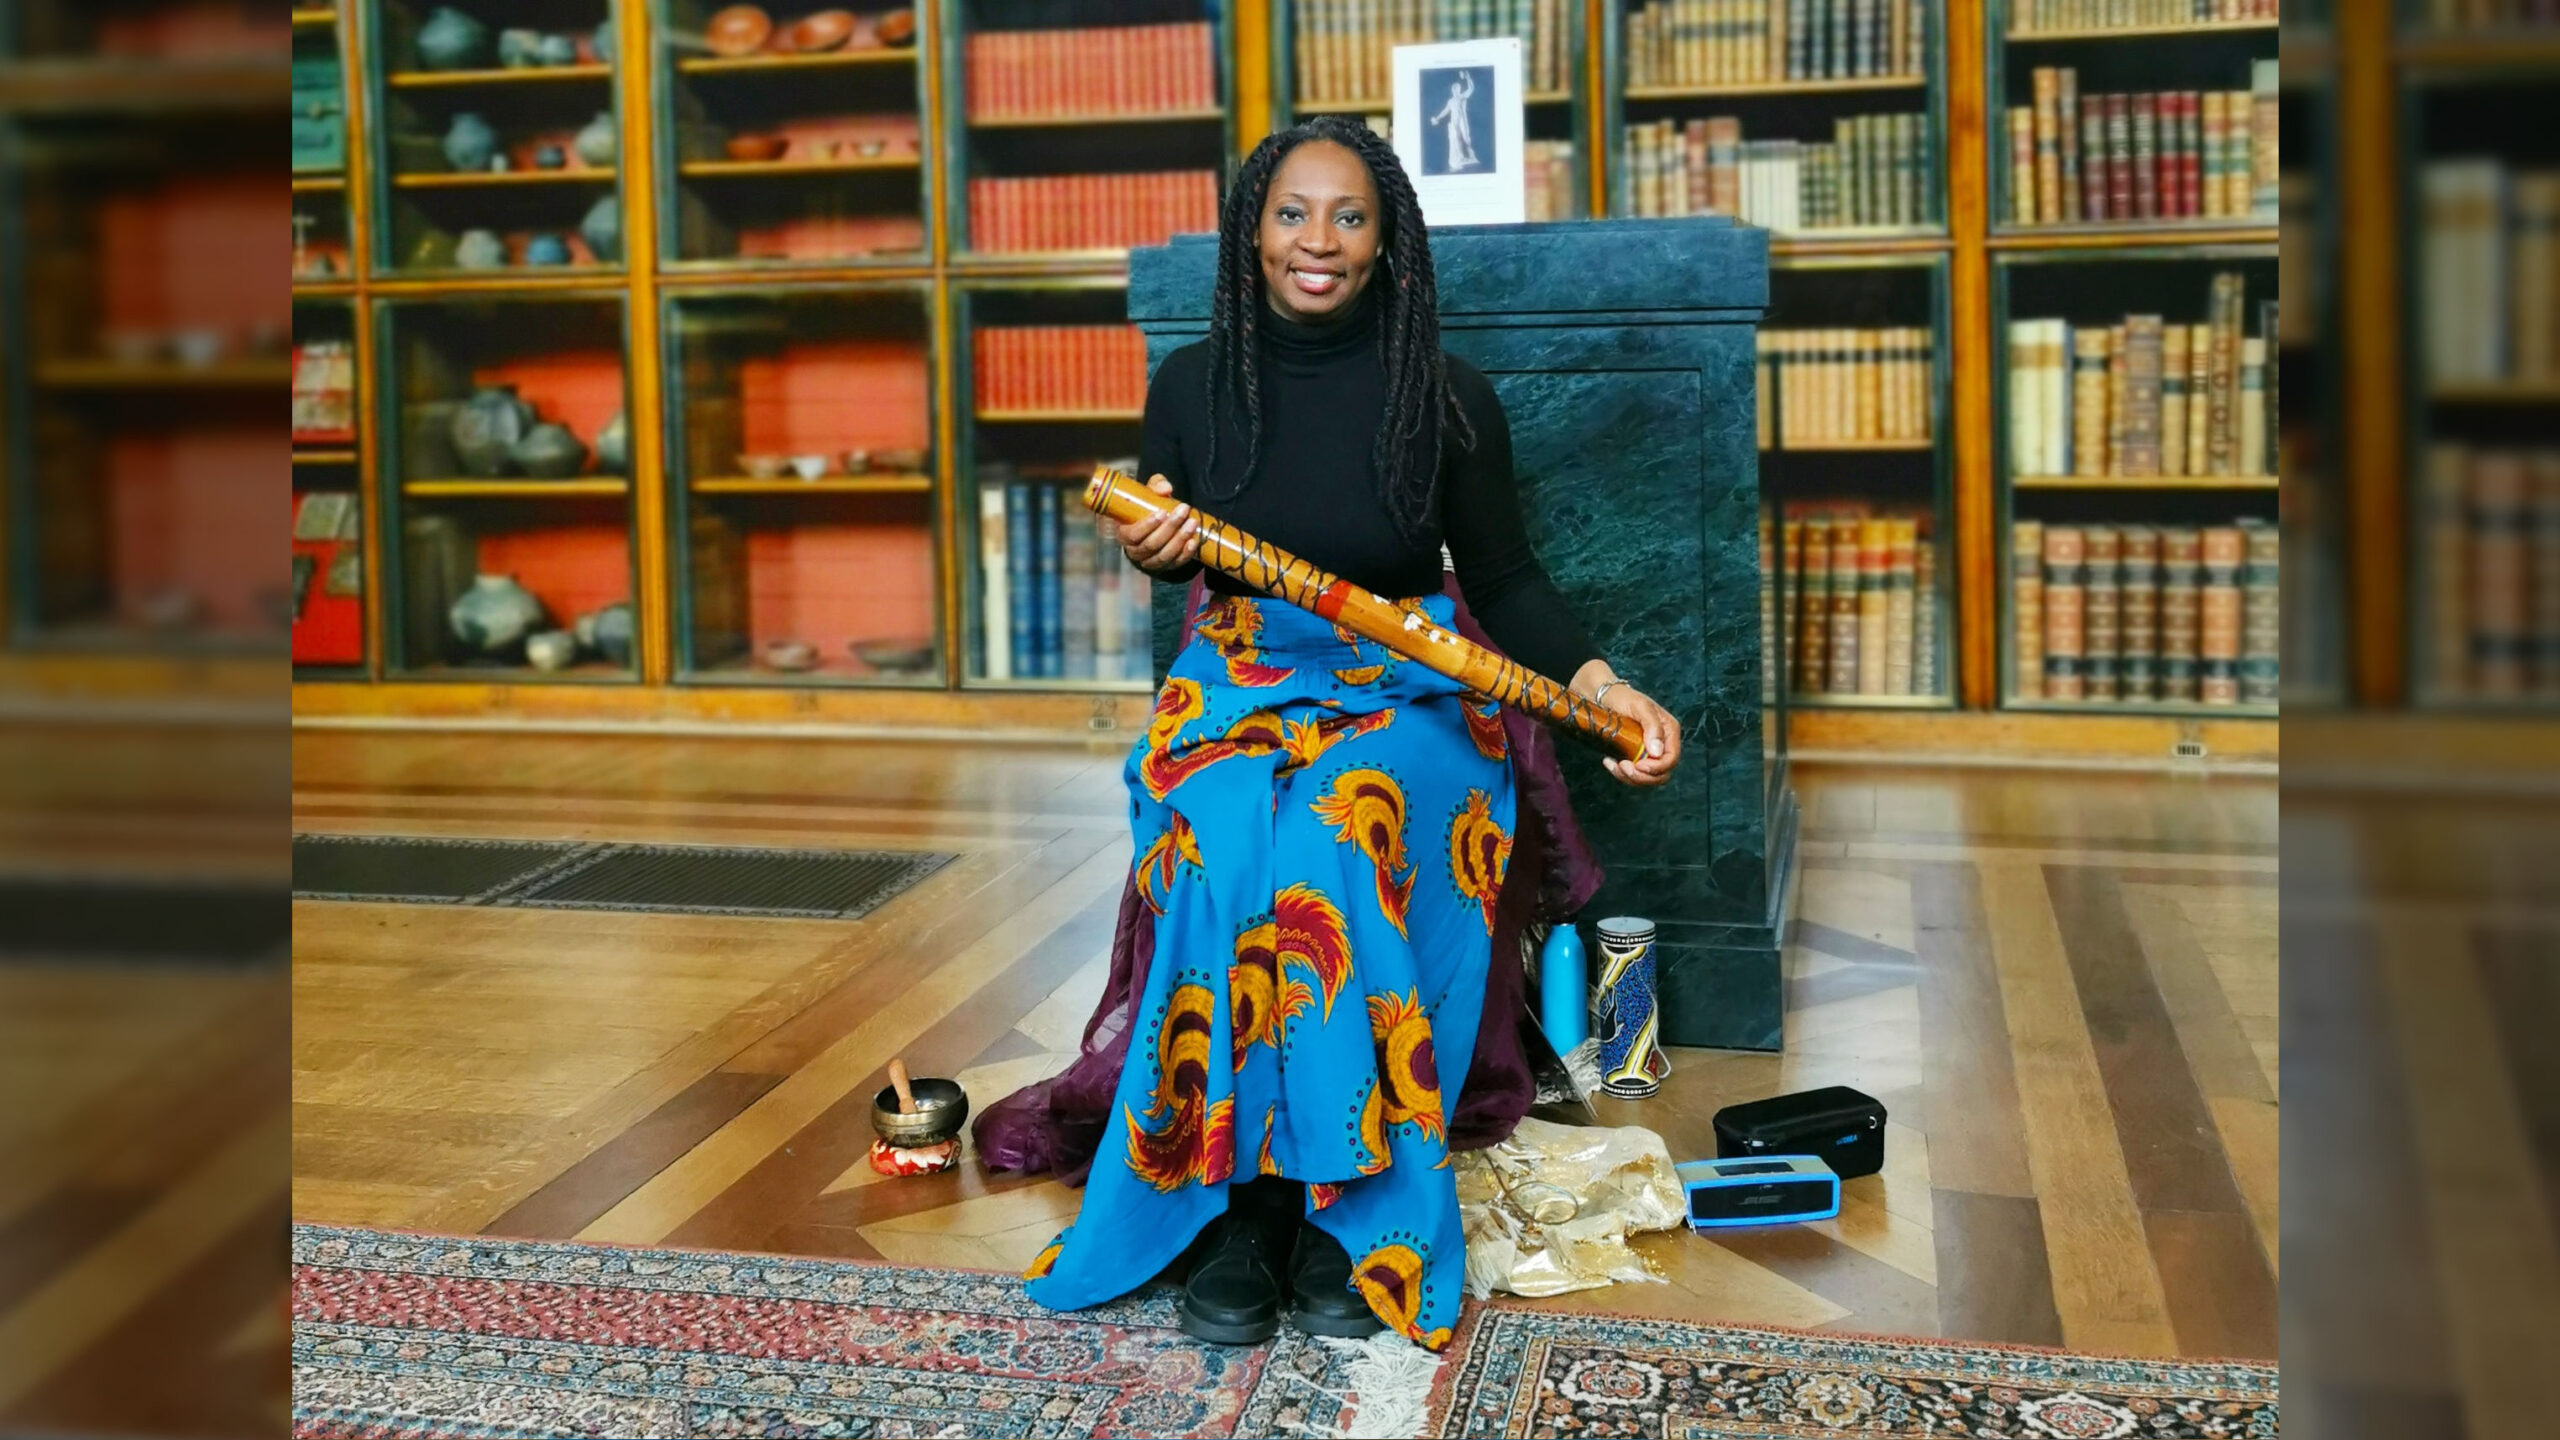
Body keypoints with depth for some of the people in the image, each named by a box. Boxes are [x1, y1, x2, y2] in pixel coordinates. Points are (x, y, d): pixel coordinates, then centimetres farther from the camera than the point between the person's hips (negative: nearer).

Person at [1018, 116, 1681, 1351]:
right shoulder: (1193, 386, 2)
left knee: (1332, 844, -35)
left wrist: (1604, 689, -11)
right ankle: (1239, 1203, -21)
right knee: (1222, 858, -33)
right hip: (1235, 687, 2)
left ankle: (1350, 1212, -23)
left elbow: (1505, 580, 5)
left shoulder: (1447, 400, -4)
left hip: (1404, 695, -1)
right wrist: (1150, 551, -11)